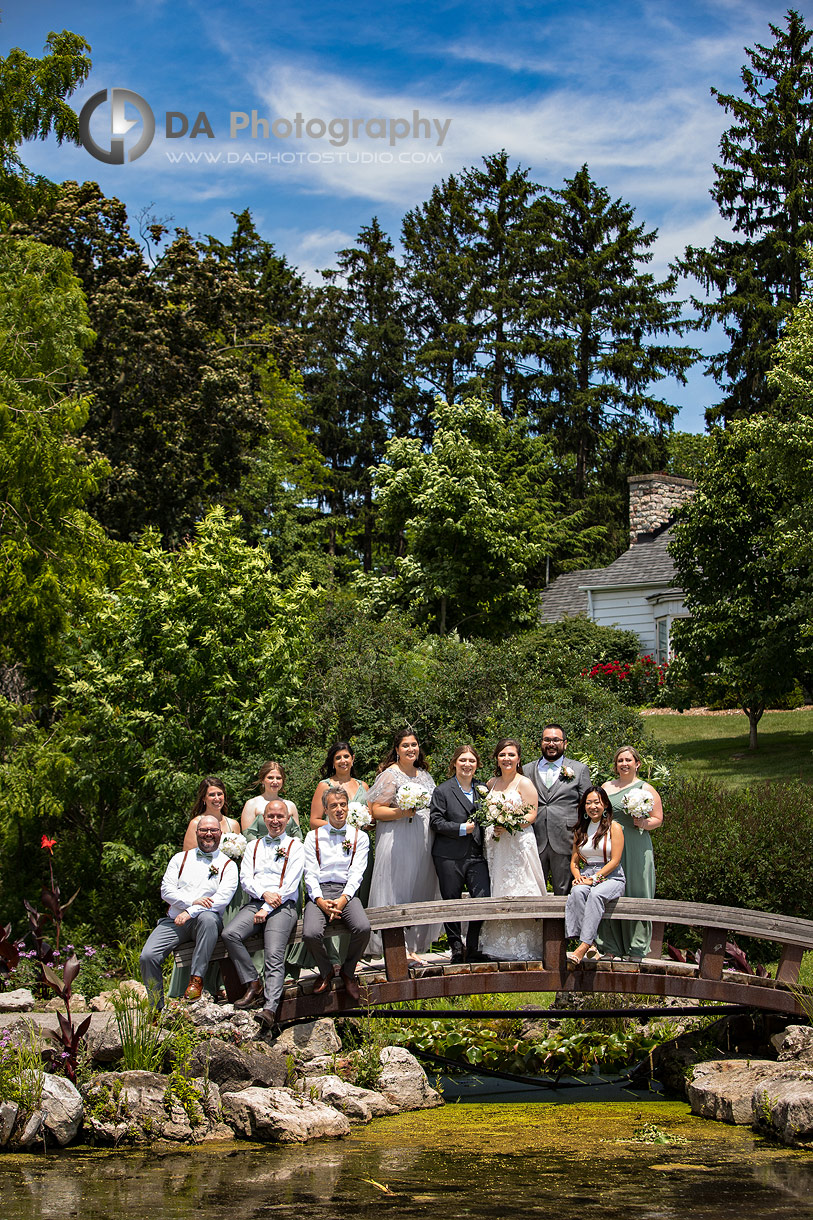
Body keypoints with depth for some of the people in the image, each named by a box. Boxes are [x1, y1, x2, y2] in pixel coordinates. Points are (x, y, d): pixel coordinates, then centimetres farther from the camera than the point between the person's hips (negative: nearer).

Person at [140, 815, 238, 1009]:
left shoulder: (227, 865, 8)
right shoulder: (180, 859, 16)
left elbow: (223, 898, -8)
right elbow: (166, 890, 5)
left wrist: (191, 912, -18)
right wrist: (193, 901, -13)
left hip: (206, 918, -2)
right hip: (175, 920, 3)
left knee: (208, 918, -39)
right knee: (148, 956, -21)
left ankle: (197, 979, -33)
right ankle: (157, 1010, -8)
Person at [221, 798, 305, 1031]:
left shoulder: (295, 847, 10)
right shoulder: (253, 846, 23)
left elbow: (290, 885, -1)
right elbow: (245, 879, 10)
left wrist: (267, 909, -10)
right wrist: (264, 894, -10)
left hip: (283, 906, -4)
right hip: (255, 903, 4)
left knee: (274, 955, -24)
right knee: (229, 934, -25)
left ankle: (270, 1008, -37)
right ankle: (253, 984, -16)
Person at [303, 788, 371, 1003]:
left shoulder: (359, 837, 12)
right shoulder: (313, 837, 12)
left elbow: (356, 873, 1)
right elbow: (310, 873, 3)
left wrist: (343, 899, -16)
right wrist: (320, 901, -14)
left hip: (347, 891, 0)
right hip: (319, 893, 0)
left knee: (363, 928, -30)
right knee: (311, 933, -29)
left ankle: (348, 972, -1)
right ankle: (326, 972, 4)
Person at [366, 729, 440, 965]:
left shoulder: (424, 775, 17)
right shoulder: (389, 775, -3)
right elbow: (376, 810, -9)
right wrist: (401, 813, -22)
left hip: (424, 843, 7)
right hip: (398, 842, -7)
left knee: (420, 891, 5)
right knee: (397, 891, -9)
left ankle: (412, 947, 10)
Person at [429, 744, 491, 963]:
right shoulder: (442, 791, 2)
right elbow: (436, 822, -6)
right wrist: (462, 829, -13)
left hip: (477, 855, 3)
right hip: (449, 857, -3)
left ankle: (473, 949, 7)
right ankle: (456, 950, 16)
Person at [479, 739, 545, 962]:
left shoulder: (524, 783, -2)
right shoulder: (491, 783, 15)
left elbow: (532, 815, -8)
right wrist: (492, 826, 3)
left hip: (518, 842, -5)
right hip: (494, 844, 5)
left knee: (518, 892, -7)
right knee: (498, 893, 3)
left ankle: (522, 948, -4)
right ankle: (499, 947, 7)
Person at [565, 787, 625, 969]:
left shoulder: (614, 828, 3)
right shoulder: (580, 830, 19)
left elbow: (615, 861, -5)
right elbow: (574, 861, 19)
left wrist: (594, 878, -14)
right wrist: (578, 877, -3)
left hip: (611, 878, -4)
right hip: (586, 877, 4)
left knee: (596, 894, -37)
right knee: (578, 891, -32)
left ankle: (583, 947, -47)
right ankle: (590, 944, -40)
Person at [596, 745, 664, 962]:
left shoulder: (646, 789, 6)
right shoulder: (606, 787, 15)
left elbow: (658, 819, 6)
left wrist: (644, 824, -14)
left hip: (635, 848, -3)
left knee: (636, 896, -3)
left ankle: (636, 949, 3)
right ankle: (612, 947, 7)